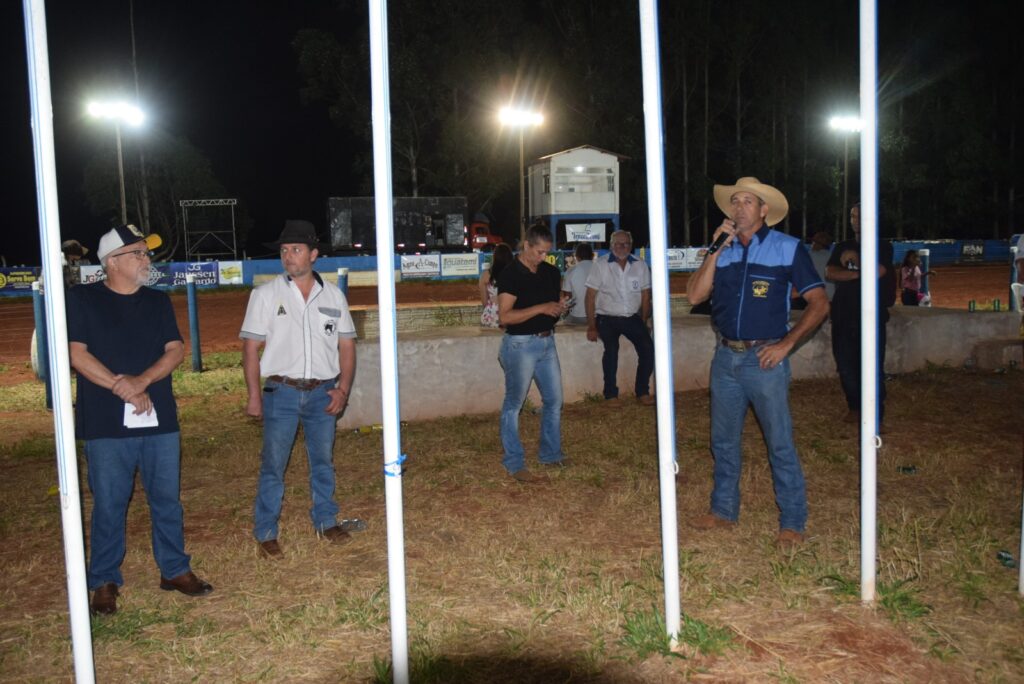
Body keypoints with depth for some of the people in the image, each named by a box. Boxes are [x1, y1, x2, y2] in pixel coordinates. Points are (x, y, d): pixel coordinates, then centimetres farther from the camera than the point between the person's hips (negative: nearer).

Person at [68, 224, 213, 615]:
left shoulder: (157, 301, 11)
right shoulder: (82, 299, 0)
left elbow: (176, 350, 3)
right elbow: (77, 354, -8)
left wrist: (141, 381, -13)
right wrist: (122, 388, -14)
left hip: (159, 420, 4)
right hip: (107, 424, -3)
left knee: (167, 499, 10)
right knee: (109, 504, 5)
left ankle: (175, 569, 24)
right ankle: (105, 581, 20)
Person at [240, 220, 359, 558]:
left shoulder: (333, 295, 5)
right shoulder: (266, 294, -2)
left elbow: (346, 345, 8)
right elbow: (251, 346, -2)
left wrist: (343, 389, -1)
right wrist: (254, 396, -6)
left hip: (323, 392, 2)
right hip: (281, 391, -2)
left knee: (323, 461, 13)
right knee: (273, 465, 3)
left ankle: (326, 521, 29)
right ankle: (266, 533, 16)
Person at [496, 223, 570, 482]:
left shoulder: (551, 273, 8)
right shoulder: (510, 275, -13)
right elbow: (505, 316, -19)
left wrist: (559, 309, -2)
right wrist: (541, 308, -24)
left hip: (546, 342, 7)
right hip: (520, 344, -7)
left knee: (554, 400, 13)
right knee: (514, 404, 2)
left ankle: (551, 454, 28)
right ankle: (514, 464, 10)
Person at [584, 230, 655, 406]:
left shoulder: (640, 265, 3)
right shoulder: (601, 265, -6)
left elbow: (645, 295, 9)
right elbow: (590, 297, -5)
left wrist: (643, 322, 6)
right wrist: (591, 326, -8)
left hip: (632, 317, 3)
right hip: (607, 318, -3)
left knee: (648, 348, -14)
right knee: (611, 349, -27)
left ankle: (642, 391, 4)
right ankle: (610, 394, -14)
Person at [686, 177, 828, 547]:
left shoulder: (788, 248, -3)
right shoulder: (721, 249, 8)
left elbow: (819, 303, -4)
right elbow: (695, 295, -3)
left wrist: (786, 343, -12)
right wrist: (716, 250, -9)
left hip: (764, 359, -5)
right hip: (726, 357, 5)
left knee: (780, 443, 1)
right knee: (723, 440, 14)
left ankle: (792, 522, 14)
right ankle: (723, 509, 29)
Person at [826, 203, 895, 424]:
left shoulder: (883, 246, 5)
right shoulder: (842, 247, 14)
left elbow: (877, 271, -14)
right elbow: (829, 273, -3)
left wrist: (855, 259, -2)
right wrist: (859, 273, -13)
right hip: (843, 315, 4)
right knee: (845, 365, 6)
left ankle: (875, 416, -2)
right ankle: (854, 407, 23)